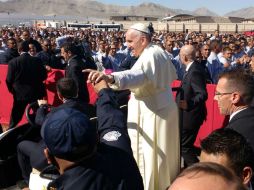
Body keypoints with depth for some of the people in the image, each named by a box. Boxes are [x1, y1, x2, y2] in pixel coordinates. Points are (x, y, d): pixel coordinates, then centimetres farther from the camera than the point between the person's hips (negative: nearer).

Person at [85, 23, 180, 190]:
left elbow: (138, 75, -45)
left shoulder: (149, 56, -23)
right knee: (164, 152, 22)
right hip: (165, 106, 10)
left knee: (150, 155, 0)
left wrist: (111, 78, -61)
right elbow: (172, 75, 24)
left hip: (152, 112, -10)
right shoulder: (160, 51, 8)